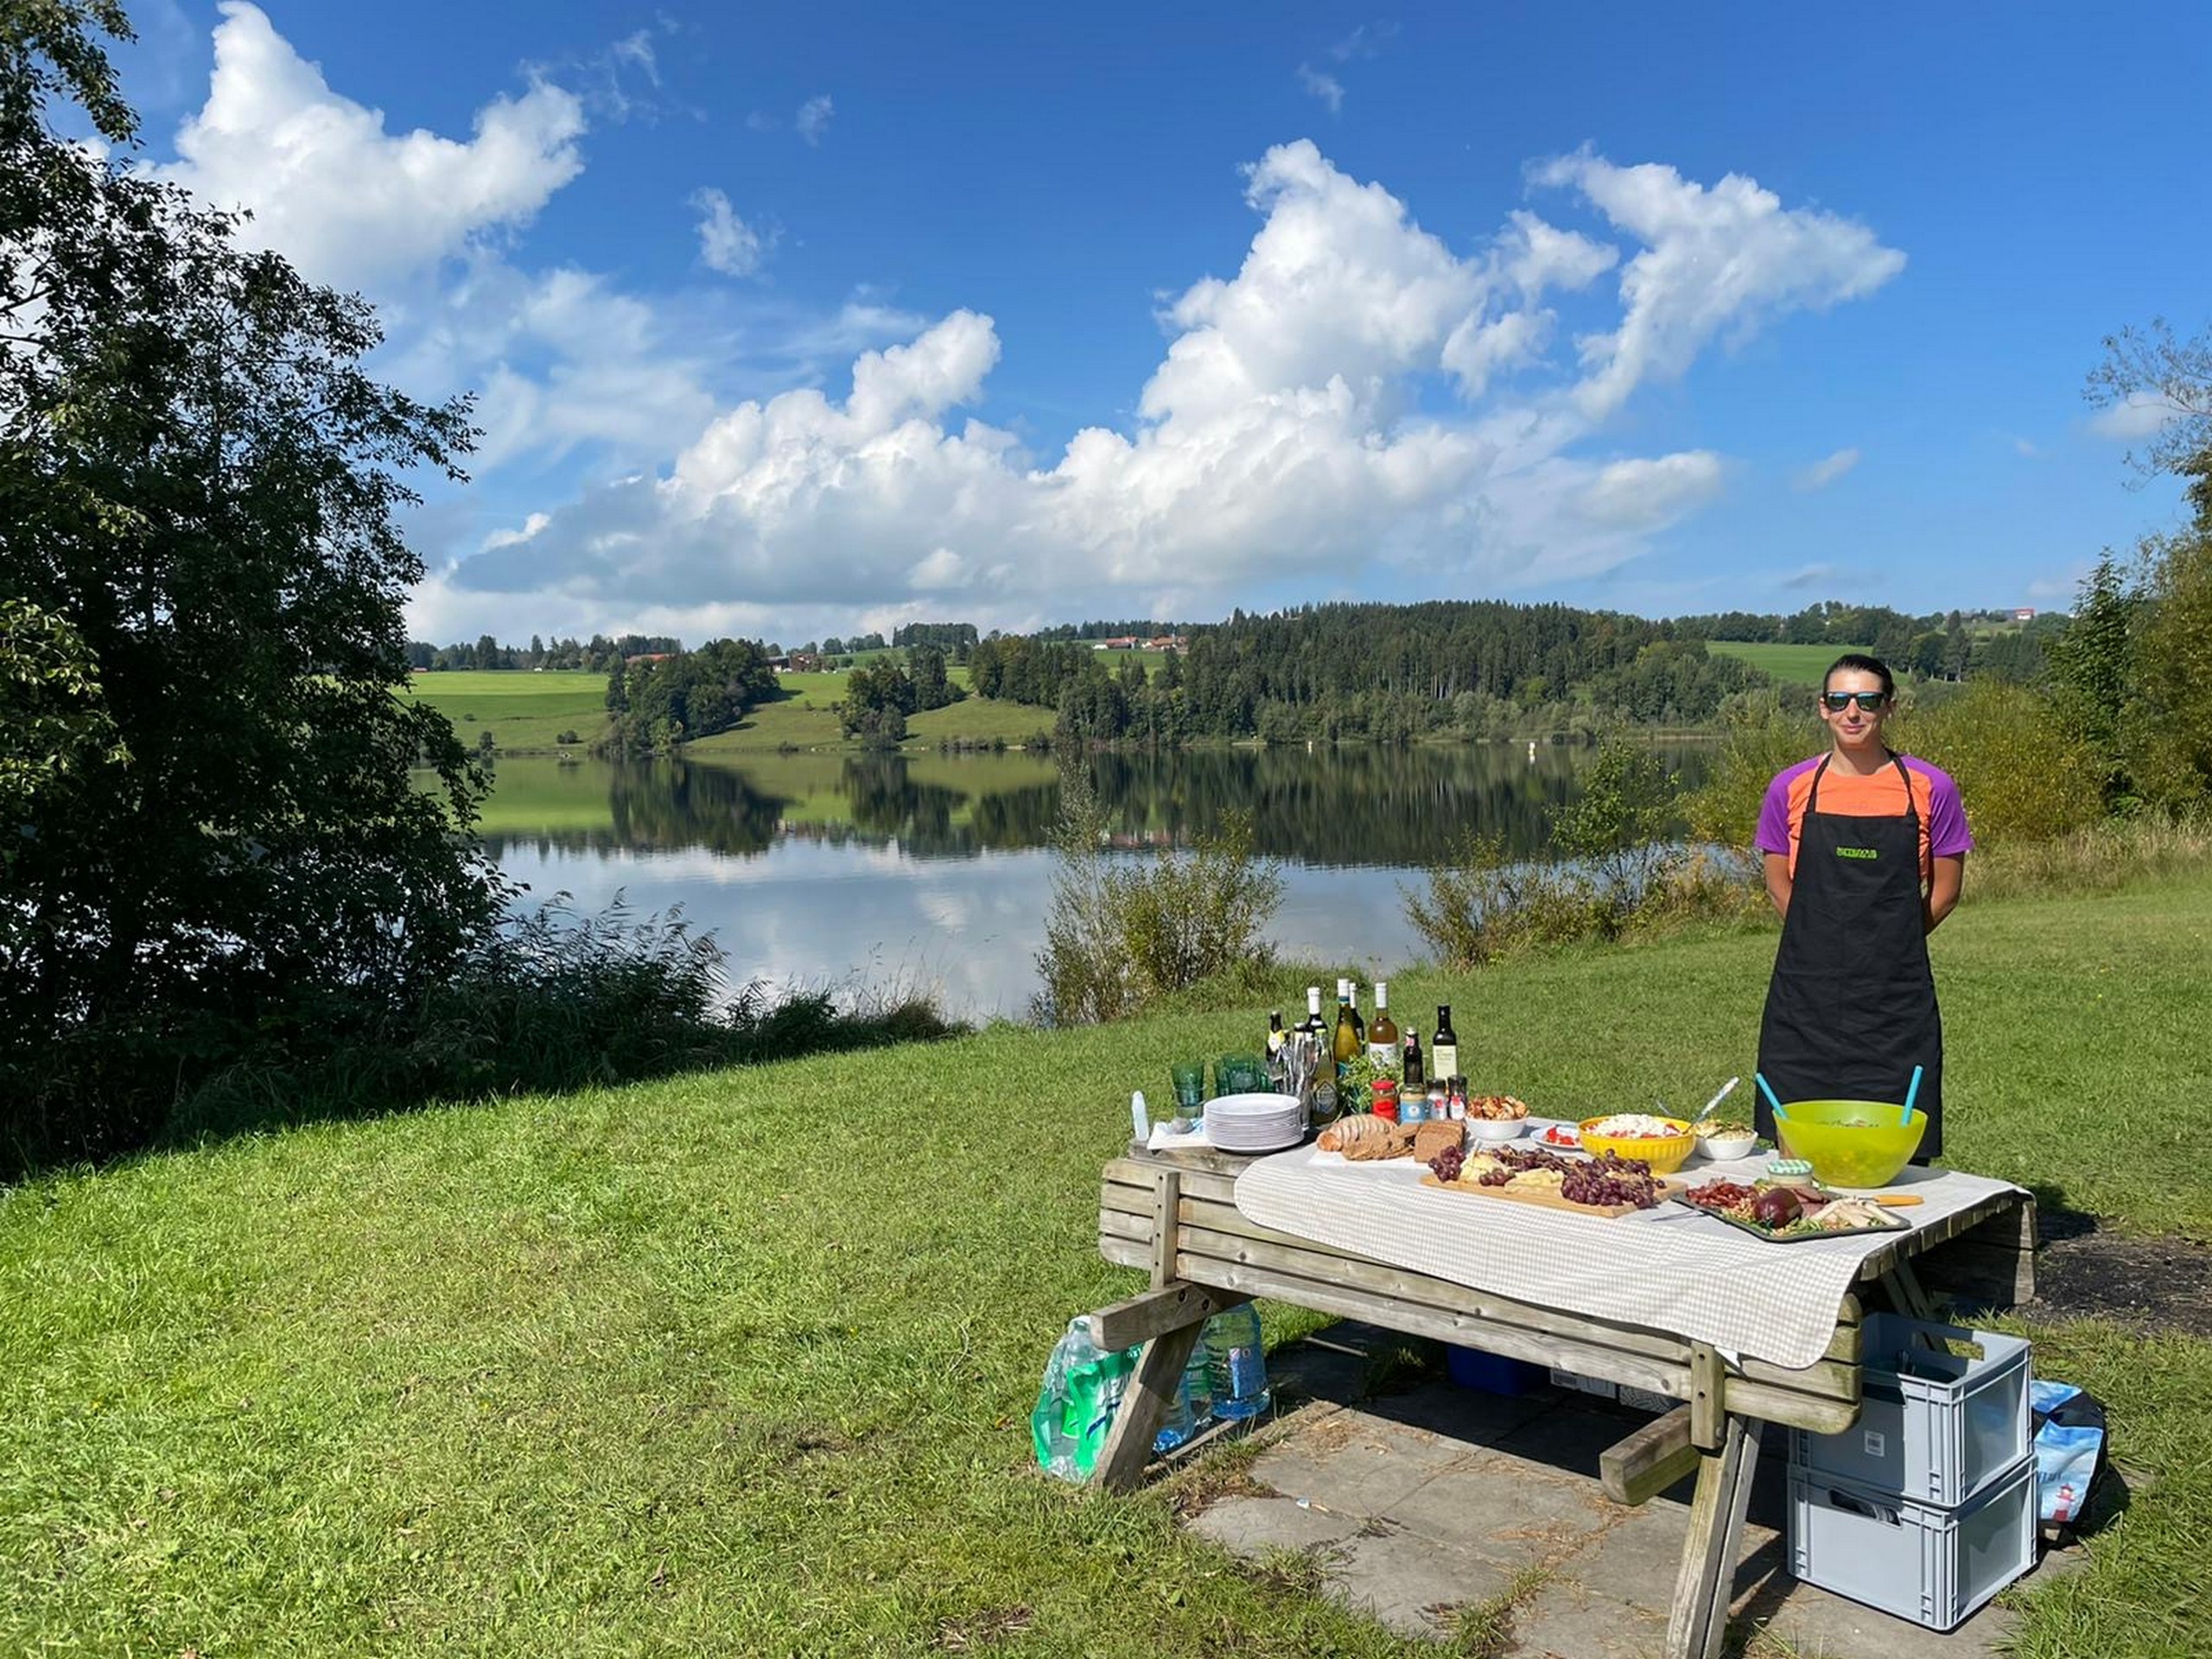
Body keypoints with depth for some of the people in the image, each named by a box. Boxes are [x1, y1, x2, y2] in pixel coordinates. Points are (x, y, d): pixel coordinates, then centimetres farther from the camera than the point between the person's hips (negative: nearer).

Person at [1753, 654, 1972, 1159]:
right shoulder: (1791, 788, 2)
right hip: (1807, 990, 1)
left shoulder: (1930, 789, -1)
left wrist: (1887, 946, 5)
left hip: (1896, 996, -1)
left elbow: (1944, 891, 7)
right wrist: (1826, 943, 5)